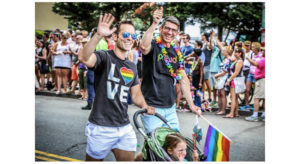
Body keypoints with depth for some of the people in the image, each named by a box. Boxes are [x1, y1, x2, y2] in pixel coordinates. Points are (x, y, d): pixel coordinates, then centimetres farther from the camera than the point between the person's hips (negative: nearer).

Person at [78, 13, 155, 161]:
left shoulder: (132, 67, 12)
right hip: (101, 127, -6)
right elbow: (84, 58, -31)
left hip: (125, 127, 6)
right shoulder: (104, 57, -10)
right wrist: (99, 35, -45)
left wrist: (145, 107, -2)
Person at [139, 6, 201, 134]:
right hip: (152, 107, -6)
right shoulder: (153, 45, -7)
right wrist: (154, 23, -37)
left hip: (170, 108, 6)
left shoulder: (176, 52, 11)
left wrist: (191, 105, 10)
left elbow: (183, 79, 13)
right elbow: (144, 47, -34)